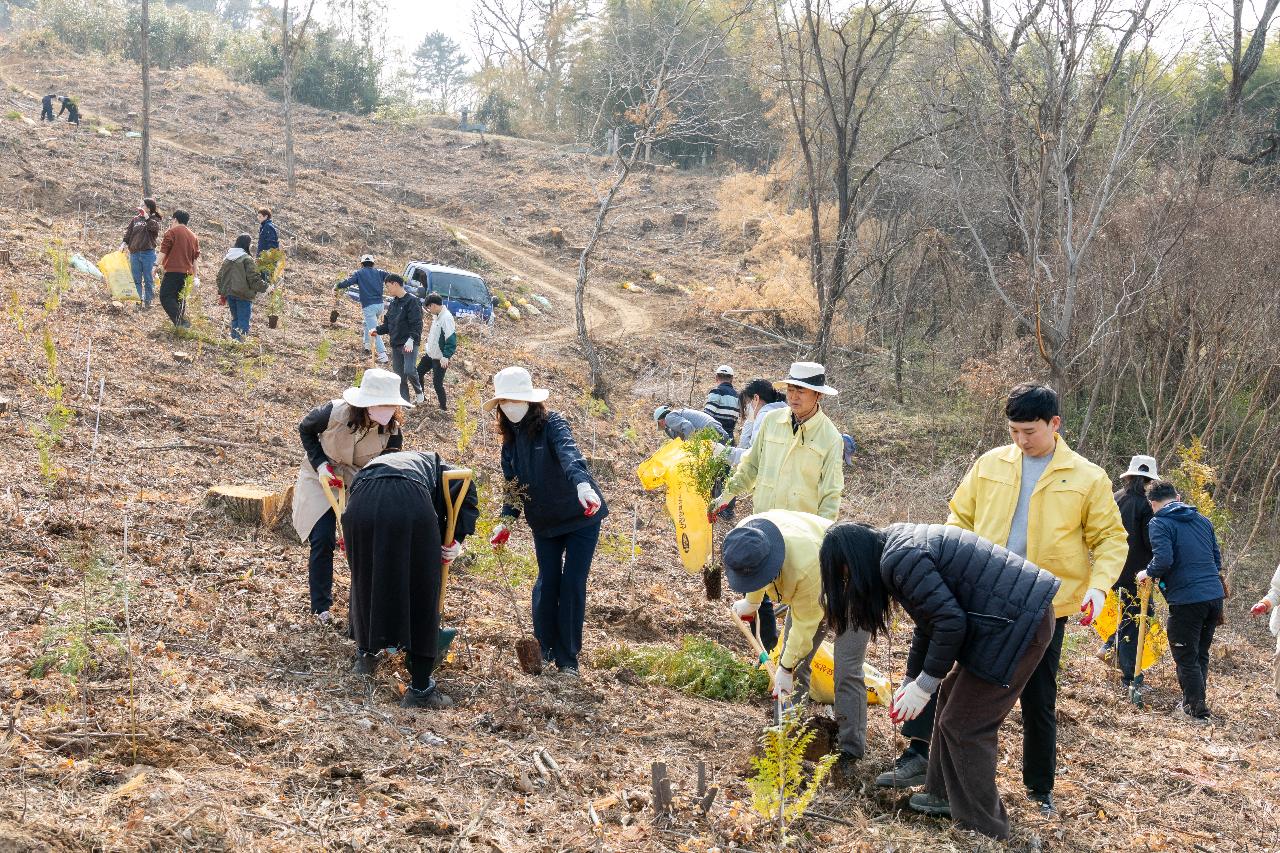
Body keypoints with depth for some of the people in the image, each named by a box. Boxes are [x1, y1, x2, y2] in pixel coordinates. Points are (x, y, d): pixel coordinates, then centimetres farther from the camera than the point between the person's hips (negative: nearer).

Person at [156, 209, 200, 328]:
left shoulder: (172, 232, -2)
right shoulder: (193, 237, 18)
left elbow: (163, 252, -9)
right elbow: (195, 258, 19)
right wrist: (194, 276, 22)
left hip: (173, 271, -7)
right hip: (186, 273, 7)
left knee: (166, 297, -10)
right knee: (179, 298, 16)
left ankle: (180, 321, -26)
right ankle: (181, 322, 12)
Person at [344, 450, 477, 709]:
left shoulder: (375, 463, 46)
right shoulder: (433, 463, 37)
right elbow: (465, 489, 13)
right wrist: (456, 539, 14)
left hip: (361, 504, 3)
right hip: (411, 505, -3)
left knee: (366, 582, 27)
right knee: (421, 591, 9)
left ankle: (365, 655, 46)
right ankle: (420, 688, 12)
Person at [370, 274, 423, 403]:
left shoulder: (412, 301, -10)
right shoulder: (393, 303, 15)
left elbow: (416, 324, -16)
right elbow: (388, 324, 18)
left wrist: (411, 340, -27)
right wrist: (377, 330, 1)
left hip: (409, 344, -8)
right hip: (395, 344, 8)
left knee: (409, 370, -20)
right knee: (399, 375, 6)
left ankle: (419, 391, 7)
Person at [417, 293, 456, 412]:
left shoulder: (447, 318, -24)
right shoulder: (436, 316, 5)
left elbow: (451, 339, -27)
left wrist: (446, 357, -29)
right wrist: (427, 347, 21)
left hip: (440, 358, -10)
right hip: (430, 354, 10)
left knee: (437, 383, -4)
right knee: (419, 372, 20)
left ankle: (443, 408, 10)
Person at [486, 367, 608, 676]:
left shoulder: (551, 424, -17)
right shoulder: (510, 439, 2)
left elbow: (568, 453, -37)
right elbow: (513, 484, 9)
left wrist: (583, 484, -56)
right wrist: (506, 521, -6)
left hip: (580, 515, -5)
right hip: (545, 523, 5)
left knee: (572, 584, -4)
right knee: (547, 583, 3)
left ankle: (568, 659, 6)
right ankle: (544, 650, 20)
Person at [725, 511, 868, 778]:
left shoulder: (806, 565, -45)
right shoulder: (745, 538, -24)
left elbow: (805, 624, -31)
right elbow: (754, 576, 3)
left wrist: (786, 667, -22)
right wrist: (752, 601, 19)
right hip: (808, 588, 7)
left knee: (846, 672, -13)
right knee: (795, 666, 4)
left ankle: (850, 753, -6)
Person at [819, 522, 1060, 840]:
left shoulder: (900, 560, -17)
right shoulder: (902, 544, 14)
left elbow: (950, 622, -20)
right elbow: (930, 620, 22)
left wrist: (923, 686, -9)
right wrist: (908, 681, 26)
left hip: (1018, 623, -11)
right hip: (1018, 613, 11)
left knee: (965, 724, -3)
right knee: (951, 696, 20)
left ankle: (983, 829, 7)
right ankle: (945, 794, 31)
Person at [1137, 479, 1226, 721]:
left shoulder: (1160, 524, -7)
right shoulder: (1203, 520, 15)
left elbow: (1163, 560, -19)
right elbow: (1217, 558, 19)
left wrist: (1147, 573, -1)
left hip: (1186, 599, -7)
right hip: (1215, 595, 7)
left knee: (1186, 658, 5)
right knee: (1201, 654, 19)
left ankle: (1196, 710, 9)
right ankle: (1193, 702, 28)